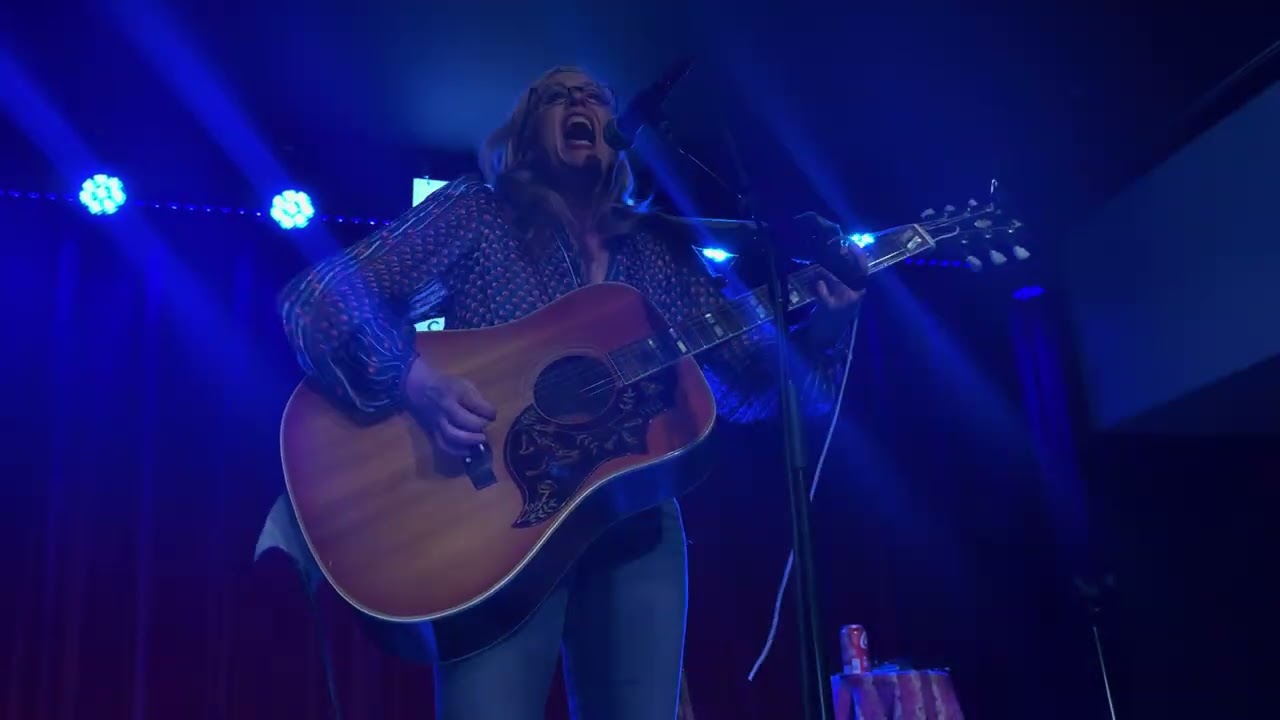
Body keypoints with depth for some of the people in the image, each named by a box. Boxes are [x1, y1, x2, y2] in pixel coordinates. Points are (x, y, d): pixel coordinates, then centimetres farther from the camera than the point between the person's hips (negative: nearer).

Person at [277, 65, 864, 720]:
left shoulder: (665, 255, 14)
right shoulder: (474, 215, 4)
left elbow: (743, 386, 14)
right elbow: (315, 298, -4)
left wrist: (820, 333, -4)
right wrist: (411, 381, -20)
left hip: (637, 527, 4)